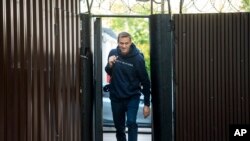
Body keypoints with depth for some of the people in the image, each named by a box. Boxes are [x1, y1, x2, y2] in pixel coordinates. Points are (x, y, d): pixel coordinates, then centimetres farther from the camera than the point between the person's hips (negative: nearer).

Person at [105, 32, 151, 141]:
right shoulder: (113, 53, -6)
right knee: (119, 127, 15)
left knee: (131, 123, -18)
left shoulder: (137, 58, -15)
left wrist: (147, 104, -8)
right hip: (116, 97, 4)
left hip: (132, 97, -4)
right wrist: (109, 65, -15)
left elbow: (145, 81, -9)